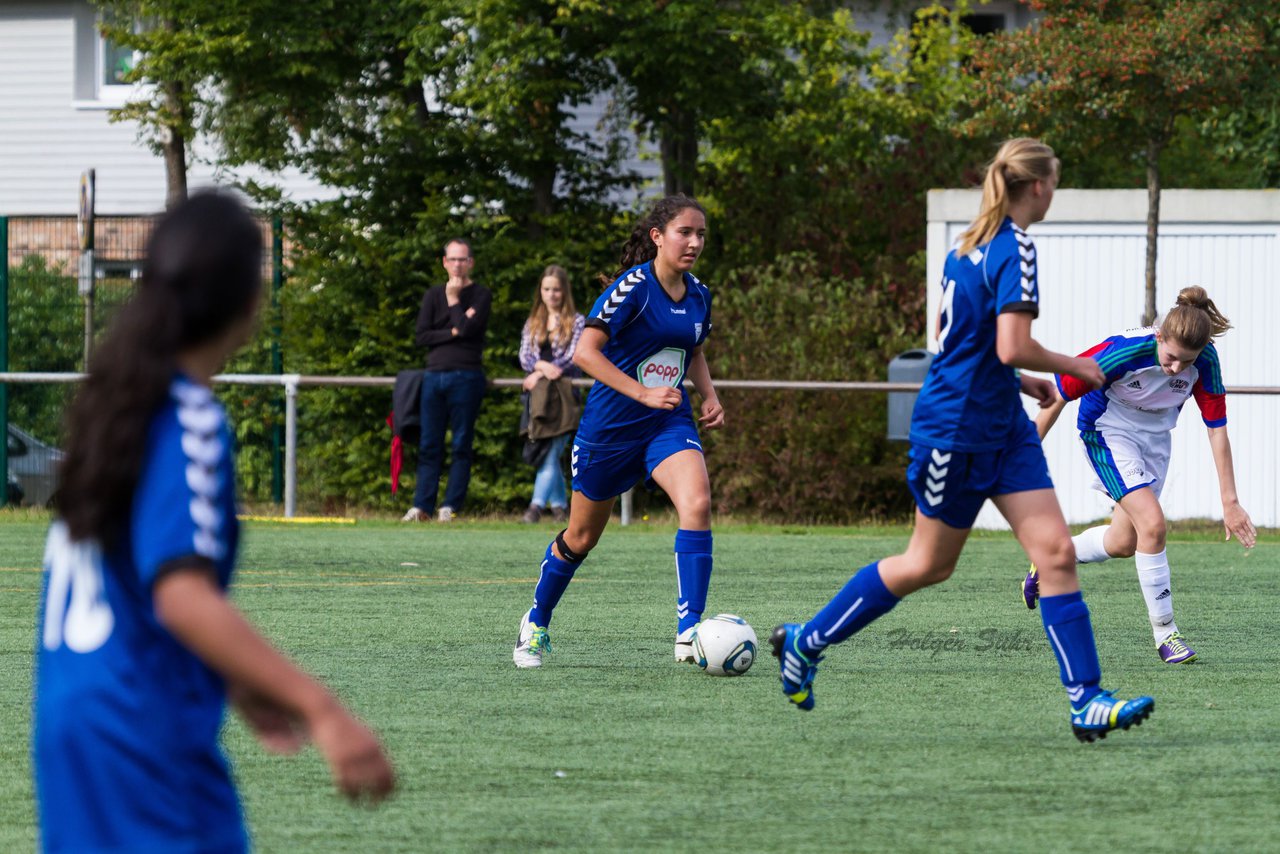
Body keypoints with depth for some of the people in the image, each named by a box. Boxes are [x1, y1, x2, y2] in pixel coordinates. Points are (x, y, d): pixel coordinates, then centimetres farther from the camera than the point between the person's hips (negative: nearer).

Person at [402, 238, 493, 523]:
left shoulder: (480, 295, 4)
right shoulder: (433, 295, 15)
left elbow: (468, 328, -12)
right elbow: (421, 336, 4)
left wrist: (453, 299, -2)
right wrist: (452, 332, -7)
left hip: (465, 378, -4)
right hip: (434, 376, 4)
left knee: (461, 446, -4)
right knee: (429, 445, 2)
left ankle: (451, 507, -4)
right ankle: (422, 507, 1)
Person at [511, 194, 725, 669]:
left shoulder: (698, 295, 4)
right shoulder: (633, 287, -16)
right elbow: (585, 351, -22)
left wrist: (709, 397, 6)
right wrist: (644, 393, -28)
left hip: (669, 422, 4)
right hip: (610, 426, -4)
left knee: (697, 503, -24)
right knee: (582, 536, 10)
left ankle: (689, 633, -26)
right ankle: (535, 624, 36)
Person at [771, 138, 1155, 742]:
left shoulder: (969, 246, 10)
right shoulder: (1014, 249, -18)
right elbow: (1012, 348, -25)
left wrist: (1023, 383, 20)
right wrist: (1075, 368, -9)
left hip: (1003, 429, 9)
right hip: (957, 428, -9)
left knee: (1056, 553, -1)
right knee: (929, 564, 6)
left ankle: (1085, 701, -5)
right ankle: (805, 641, 21)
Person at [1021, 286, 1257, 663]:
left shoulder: (1205, 360, -24)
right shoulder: (1123, 352, -35)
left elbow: (1217, 430, -17)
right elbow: (1060, 392, -23)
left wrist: (1230, 502, -18)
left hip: (1155, 437, 5)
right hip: (1109, 431, -5)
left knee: (1123, 542, 13)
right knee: (1152, 523, -21)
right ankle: (1165, 632, -10)